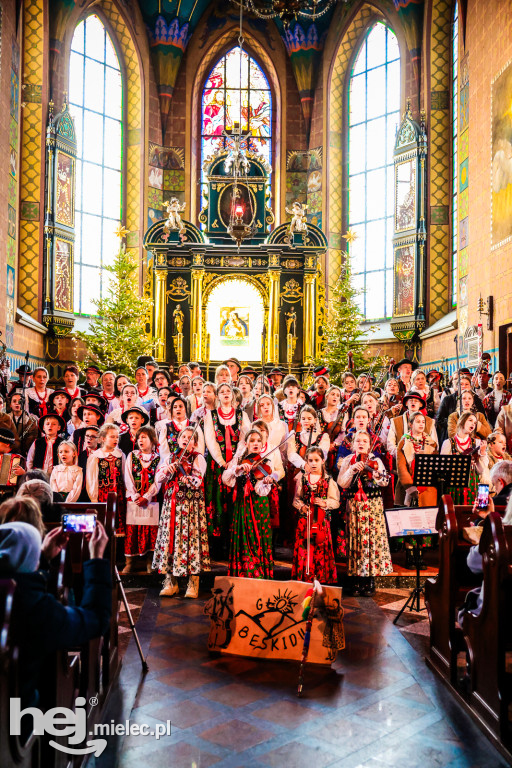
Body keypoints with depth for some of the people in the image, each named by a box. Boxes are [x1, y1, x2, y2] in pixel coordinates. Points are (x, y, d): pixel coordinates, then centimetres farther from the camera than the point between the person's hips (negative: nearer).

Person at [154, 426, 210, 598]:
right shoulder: (170, 458, 13)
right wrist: (167, 470, -14)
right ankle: (171, 582, 12)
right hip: (171, 504, 4)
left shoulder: (198, 459, 1)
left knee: (191, 537, -8)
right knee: (170, 537, 2)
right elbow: (158, 478, 4)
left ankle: (193, 584, 1)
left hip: (191, 504, -4)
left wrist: (179, 476, -11)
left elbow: (197, 482, -11)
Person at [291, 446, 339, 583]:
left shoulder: (328, 480, 4)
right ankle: (304, 577, 8)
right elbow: (296, 499, 9)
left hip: (322, 520, -1)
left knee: (321, 549, -1)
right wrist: (301, 506, -11)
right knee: (303, 548, -1)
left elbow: (336, 502, 2)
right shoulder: (302, 478, 8)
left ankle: (321, 579, 8)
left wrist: (325, 502, -15)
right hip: (304, 520, 1)